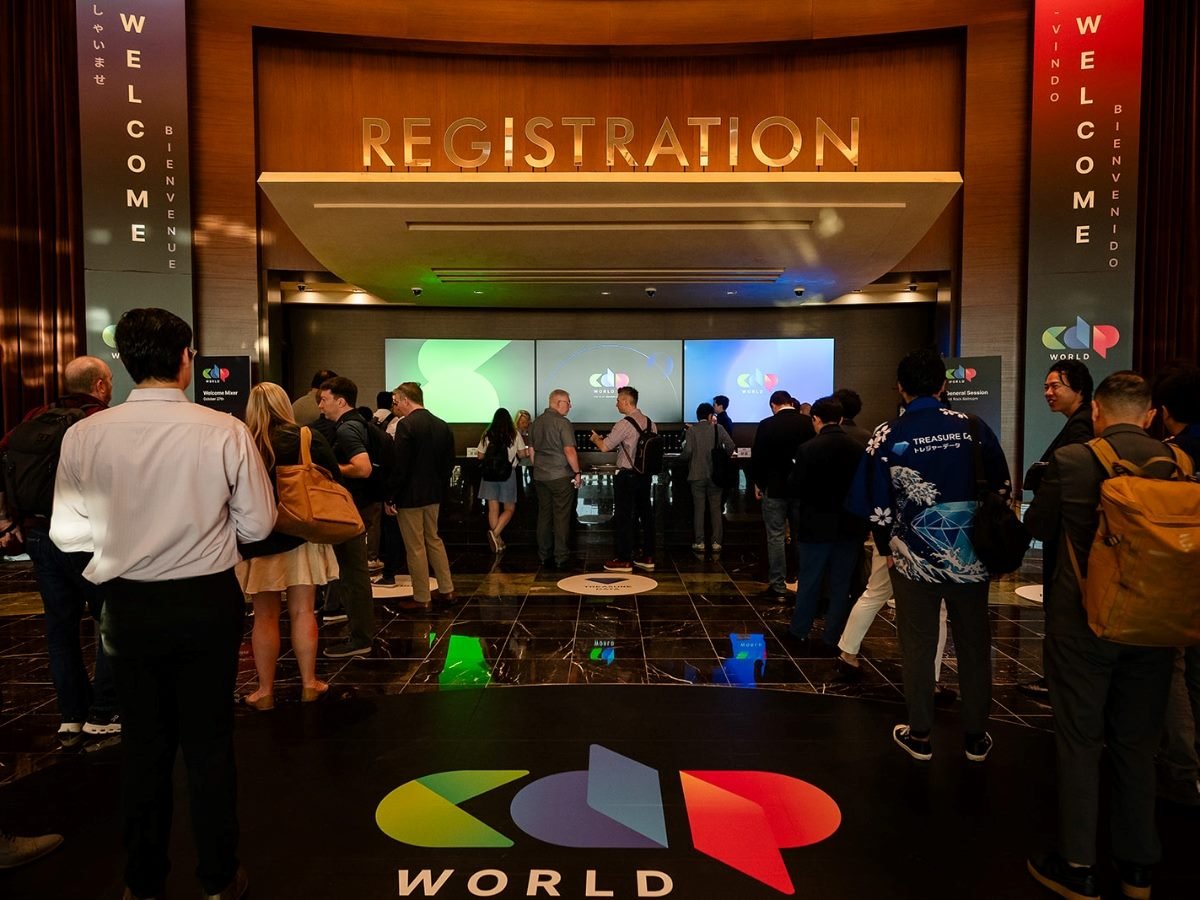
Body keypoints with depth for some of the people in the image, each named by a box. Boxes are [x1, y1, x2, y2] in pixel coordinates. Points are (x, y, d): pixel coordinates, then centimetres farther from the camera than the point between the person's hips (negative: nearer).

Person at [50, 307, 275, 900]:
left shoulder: (85, 435, -9)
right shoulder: (225, 432, -15)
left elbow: (68, 533, -2)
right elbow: (258, 524, -9)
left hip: (129, 606, 2)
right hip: (208, 603, -1)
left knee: (143, 743, 18)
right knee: (209, 743, 13)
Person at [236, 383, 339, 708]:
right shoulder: (309, 438, -6)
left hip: (259, 538, -1)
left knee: (265, 616, 9)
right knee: (303, 612, 10)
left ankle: (265, 691, 17)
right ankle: (309, 684, 17)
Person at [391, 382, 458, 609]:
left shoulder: (406, 425, -16)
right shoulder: (442, 426, 5)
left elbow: (399, 465, -19)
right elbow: (449, 462, 9)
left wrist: (390, 496, -11)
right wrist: (441, 489, 16)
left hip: (410, 496, -7)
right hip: (434, 494, 7)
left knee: (415, 548, 3)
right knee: (434, 540, 19)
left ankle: (421, 599, 13)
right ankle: (446, 591, 23)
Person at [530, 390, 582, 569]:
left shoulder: (536, 422, 10)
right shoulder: (562, 422, -12)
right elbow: (569, 450, -18)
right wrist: (577, 472, -10)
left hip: (540, 476, 7)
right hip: (561, 476, -7)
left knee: (544, 516, 11)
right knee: (561, 517, 0)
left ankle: (544, 556, 16)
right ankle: (561, 558, 3)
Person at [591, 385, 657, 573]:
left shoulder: (624, 424, -16)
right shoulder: (649, 422, 7)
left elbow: (604, 447, -17)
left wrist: (595, 438, 6)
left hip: (627, 477, -7)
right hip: (645, 474, 8)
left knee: (623, 517, 2)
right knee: (646, 514, 13)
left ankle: (624, 560, 7)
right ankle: (647, 557, 21)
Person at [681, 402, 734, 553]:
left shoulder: (692, 430, -4)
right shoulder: (718, 428, 1)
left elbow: (687, 451, -14)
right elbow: (730, 446, -8)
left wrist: (681, 458, 7)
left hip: (697, 475, -1)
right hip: (715, 475, 1)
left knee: (698, 509, 4)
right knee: (716, 509, 8)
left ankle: (699, 543, 4)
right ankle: (716, 542, 8)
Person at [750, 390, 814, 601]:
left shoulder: (766, 425, -9)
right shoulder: (809, 422, -2)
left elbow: (757, 457, -7)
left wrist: (758, 483, 7)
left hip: (775, 488, -3)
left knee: (776, 537, 1)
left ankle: (778, 588, 3)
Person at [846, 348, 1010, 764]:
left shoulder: (887, 436, -8)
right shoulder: (973, 427, -4)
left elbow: (877, 503, -5)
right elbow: (1001, 488, 3)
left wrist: (887, 548, 9)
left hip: (914, 557, -1)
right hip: (970, 556, 2)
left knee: (918, 647, 10)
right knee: (974, 645, 14)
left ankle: (919, 735, 21)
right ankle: (976, 737, 25)